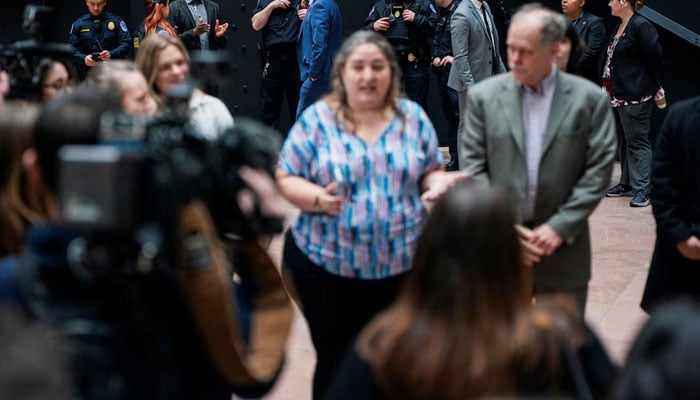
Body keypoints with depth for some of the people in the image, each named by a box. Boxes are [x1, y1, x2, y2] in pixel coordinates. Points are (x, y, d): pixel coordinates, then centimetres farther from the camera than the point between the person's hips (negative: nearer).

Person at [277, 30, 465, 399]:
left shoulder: (413, 117, 3)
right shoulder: (317, 118, -5)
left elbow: (430, 173, 10)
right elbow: (286, 179, -3)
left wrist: (438, 183, -14)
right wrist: (317, 198, -23)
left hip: (399, 265, 2)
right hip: (325, 264, -2)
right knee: (334, 360, 8)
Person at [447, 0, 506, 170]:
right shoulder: (462, 15, -17)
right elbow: (460, 57, -19)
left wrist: (502, 72, 14)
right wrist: (470, 86, -22)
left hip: (489, 77, 8)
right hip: (471, 80, -8)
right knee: (468, 127, 2)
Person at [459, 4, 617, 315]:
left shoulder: (590, 98, -3)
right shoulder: (484, 96, 0)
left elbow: (599, 169, -4)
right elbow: (473, 167, -1)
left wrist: (559, 227, -12)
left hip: (563, 247, 0)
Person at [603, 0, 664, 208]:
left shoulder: (641, 26, -16)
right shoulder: (619, 27, 13)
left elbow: (656, 58, -14)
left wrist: (656, 89, -6)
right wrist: (608, 88, 13)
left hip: (635, 96, -10)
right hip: (618, 95, 10)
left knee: (637, 141, -7)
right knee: (624, 141, 16)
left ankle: (642, 189, -5)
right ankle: (627, 183, 25)